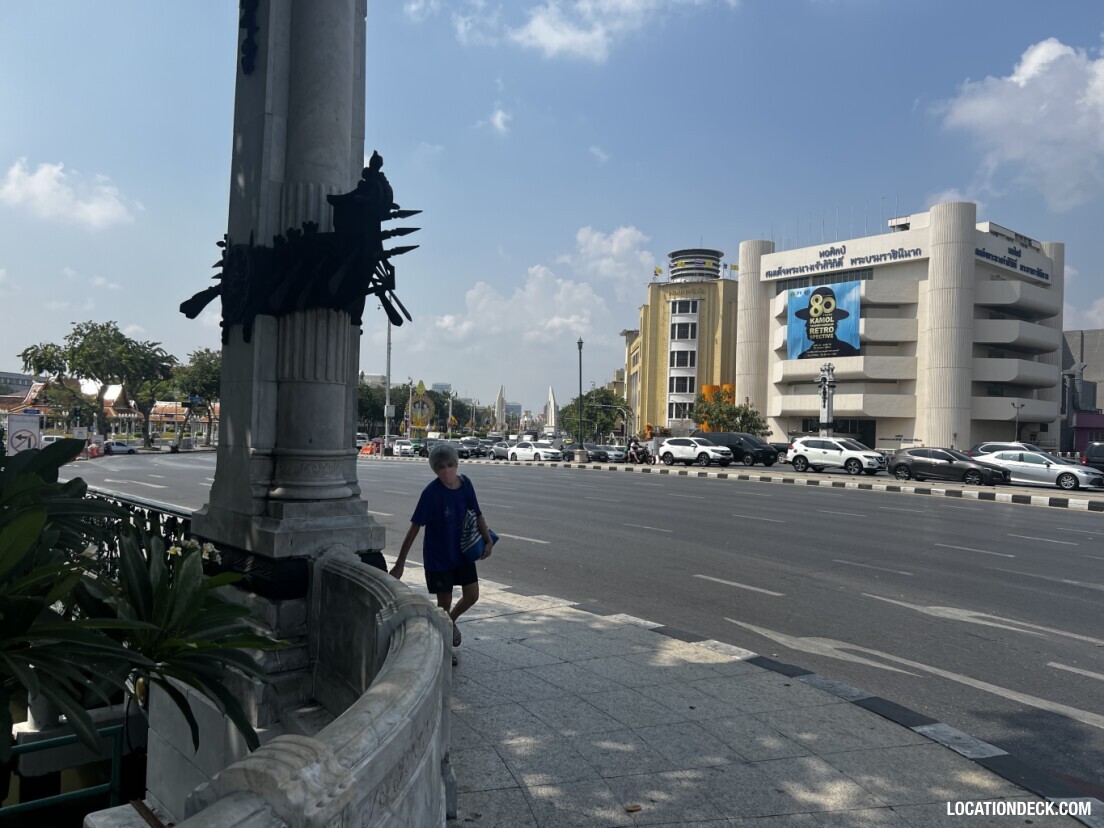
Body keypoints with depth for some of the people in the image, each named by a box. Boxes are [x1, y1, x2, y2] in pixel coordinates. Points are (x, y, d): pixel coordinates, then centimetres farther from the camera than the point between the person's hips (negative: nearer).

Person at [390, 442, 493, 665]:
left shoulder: (465, 484, -7)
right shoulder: (431, 493, -22)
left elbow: (477, 514, 7)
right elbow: (415, 528, -20)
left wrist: (488, 540, -3)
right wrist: (400, 563, -19)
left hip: (463, 551, 5)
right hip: (438, 556, -5)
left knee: (472, 595, 6)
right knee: (444, 602, 5)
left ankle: (450, 621, 38)